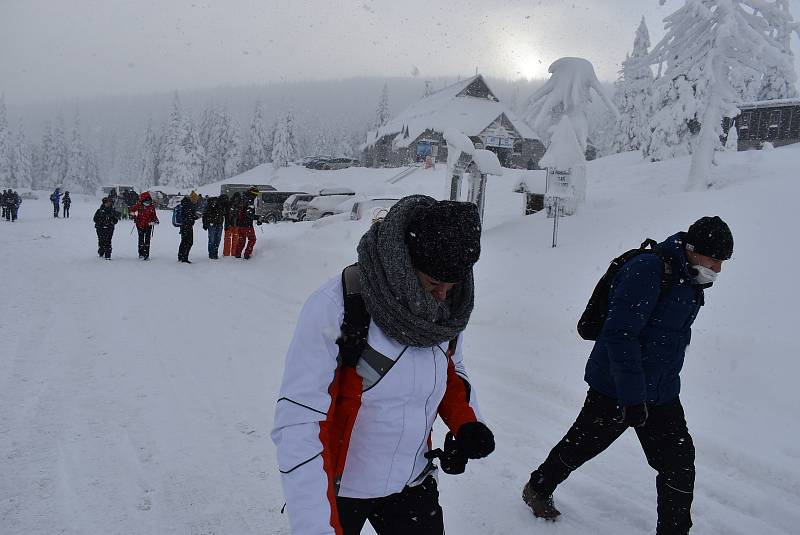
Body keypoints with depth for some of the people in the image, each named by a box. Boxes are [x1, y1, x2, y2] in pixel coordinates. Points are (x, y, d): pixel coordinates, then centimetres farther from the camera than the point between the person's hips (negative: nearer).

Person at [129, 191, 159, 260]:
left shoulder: (152, 206, 2)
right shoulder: (139, 205, -5)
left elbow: (154, 215, 11)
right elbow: (132, 209, 7)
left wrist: (155, 220, -5)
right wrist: (133, 216, -1)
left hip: (148, 226, 2)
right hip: (140, 225, -2)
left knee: (147, 240, 1)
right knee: (141, 240, 2)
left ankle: (147, 254, 7)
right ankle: (141, 254, 8)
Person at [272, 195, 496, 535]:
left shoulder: (448, 308, -9)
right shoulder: (335, 307, -27)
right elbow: (297, 422, -27)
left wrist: (466, 422, -7)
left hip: (412, 483, 4)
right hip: (336, 489, -4)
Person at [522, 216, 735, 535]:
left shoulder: (690, 281, 5)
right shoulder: (646, 272, -24)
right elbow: (620, 334, -28)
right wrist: (632, 395, -27)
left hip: (662, 393, 7)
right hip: (615, 389, -7)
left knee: (680, 463, 4)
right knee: (581, 445, 12)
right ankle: (538, 488, 36)